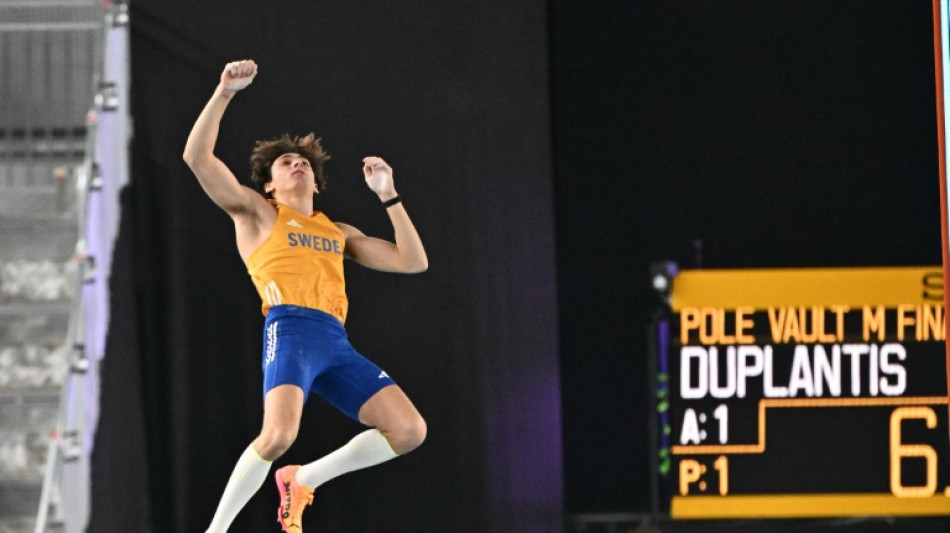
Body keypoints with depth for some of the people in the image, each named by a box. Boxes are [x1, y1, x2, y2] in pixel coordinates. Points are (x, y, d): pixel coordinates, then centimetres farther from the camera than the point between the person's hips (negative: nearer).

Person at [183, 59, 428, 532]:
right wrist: (224, 93, -2)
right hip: (290, 330, -6)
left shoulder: (339, 233, 31)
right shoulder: (256, 213, 18)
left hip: (337, 344, 6)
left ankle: (303, 479, 9)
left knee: (409, 430, -7)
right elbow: (197, 157, 5)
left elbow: (413, 261, 26)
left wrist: (388, 196, 22)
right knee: (279, 434, -31)